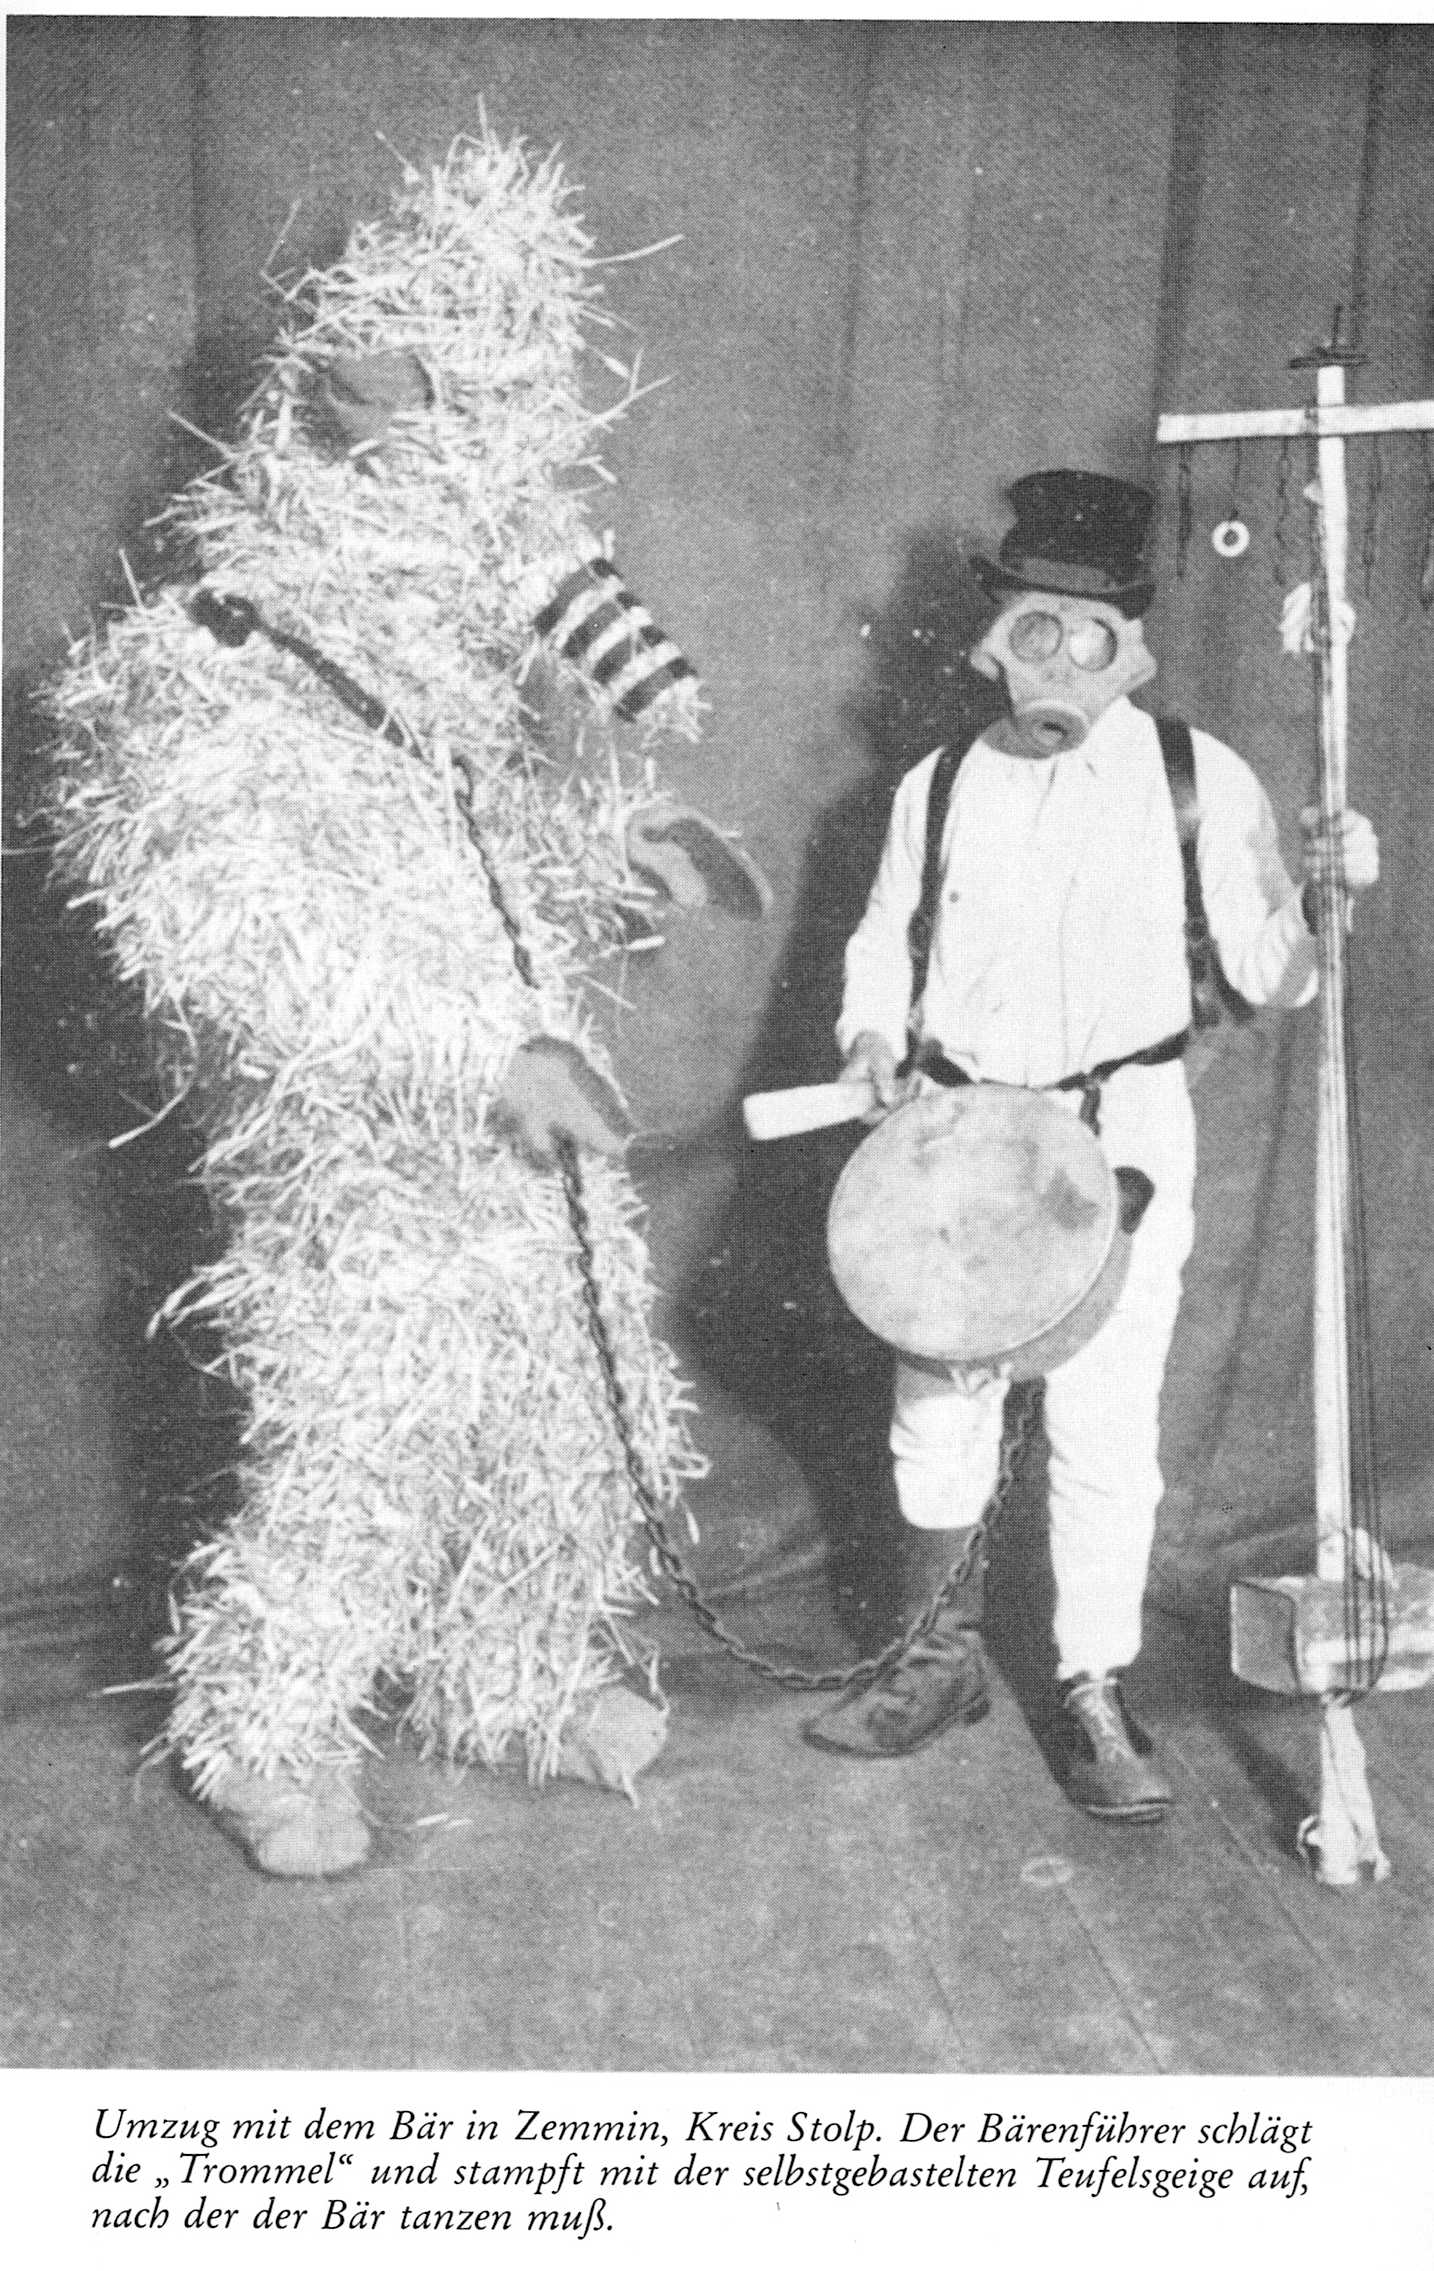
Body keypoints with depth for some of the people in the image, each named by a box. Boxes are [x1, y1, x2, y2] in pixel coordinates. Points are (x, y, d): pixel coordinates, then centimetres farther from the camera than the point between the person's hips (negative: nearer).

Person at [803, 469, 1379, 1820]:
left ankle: (1096, 1700, 15)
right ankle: (942, 1660, 30)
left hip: (1123, 1136, -2)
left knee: (1108, 1425, -1)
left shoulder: (1198, 780, -1)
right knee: (936, 1414, 10)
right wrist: (876, 1035, -2)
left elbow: (1270, 975, 0)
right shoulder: (940, 785, 6)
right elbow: (885, 942, 16)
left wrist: (1327, 893, -18)